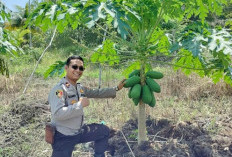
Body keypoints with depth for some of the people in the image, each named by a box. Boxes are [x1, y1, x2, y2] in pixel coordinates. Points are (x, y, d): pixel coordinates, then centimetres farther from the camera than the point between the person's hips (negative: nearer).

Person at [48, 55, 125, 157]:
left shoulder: (80, 88, 4)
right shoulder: (59, 89, -23)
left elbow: (97, 93, 17)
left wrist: (116, 88, 17)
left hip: (78, 131, 8)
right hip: (63, 137, -8)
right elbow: (57, 114, -34)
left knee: (104, 131, 16)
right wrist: (80, 104, -28)